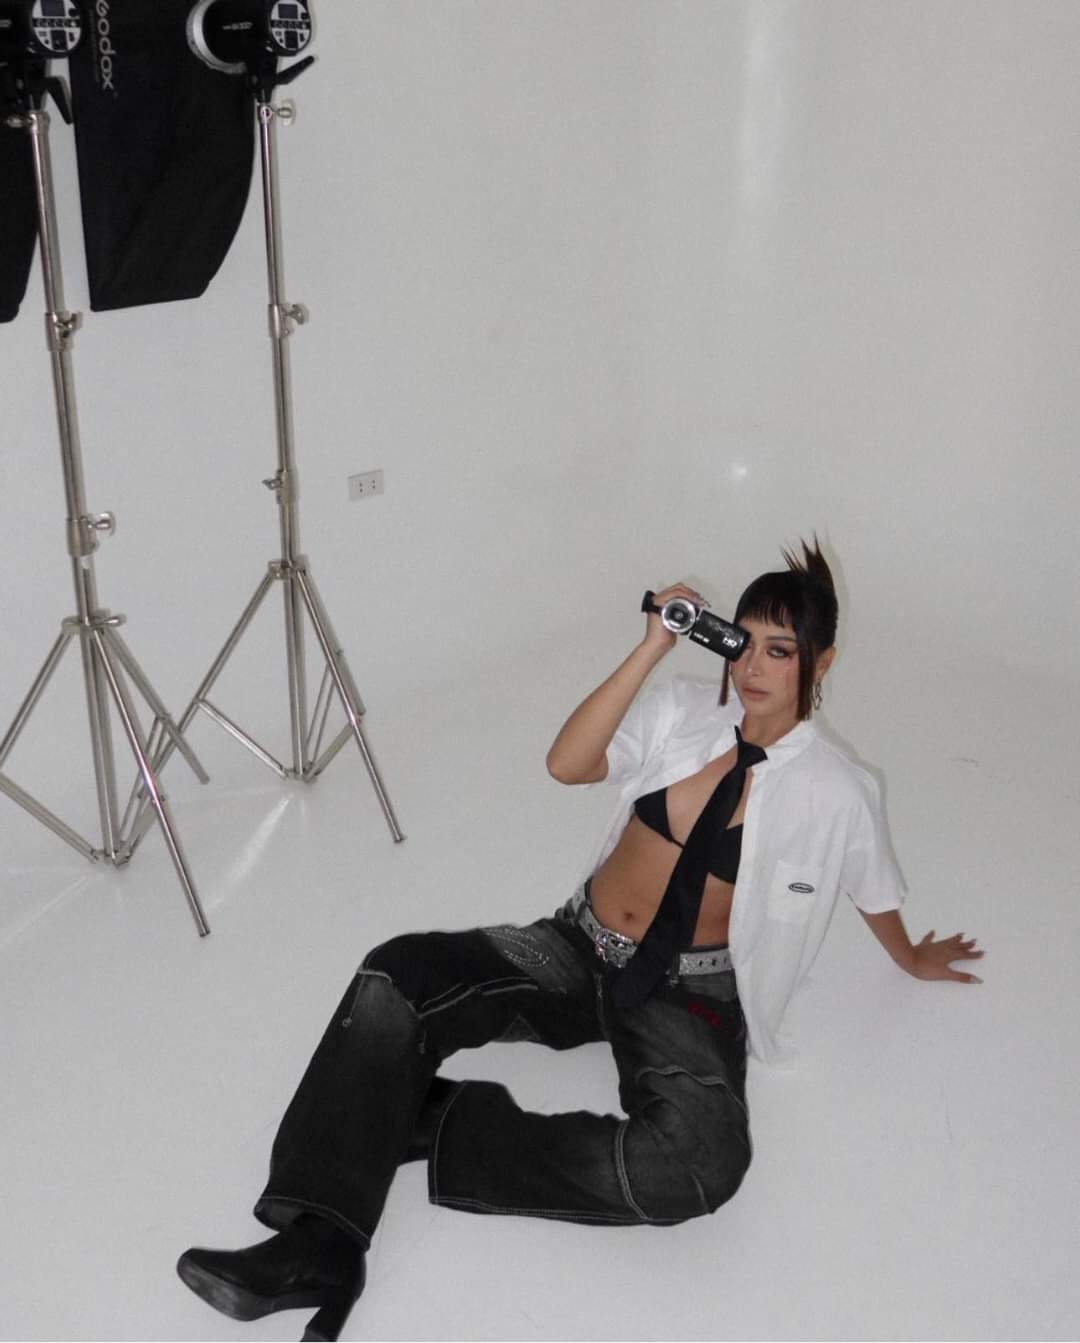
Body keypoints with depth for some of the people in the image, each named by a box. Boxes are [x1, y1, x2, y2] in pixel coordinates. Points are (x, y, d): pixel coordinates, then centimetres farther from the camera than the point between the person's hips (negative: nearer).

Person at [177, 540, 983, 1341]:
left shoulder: (836, 791, -6)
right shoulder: (682, 713, -2)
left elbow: (876, 893, 14)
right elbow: (566, 764, -17)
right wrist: (653, 648, -20)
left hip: (687, 994, -2)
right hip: (580, 952, 2)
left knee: (701, 1163, -36)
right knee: (402, 974, -26)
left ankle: (434, 1123, -21)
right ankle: (318, 1245, -27)